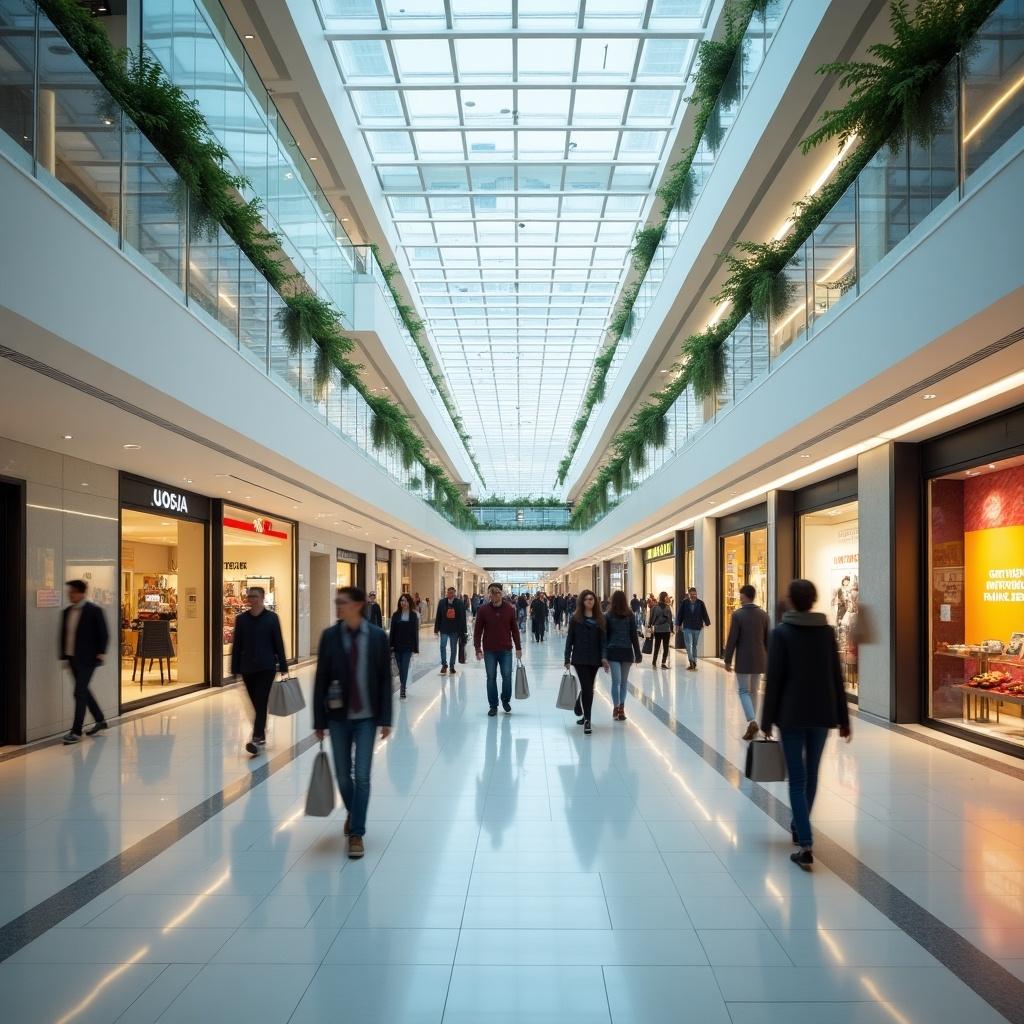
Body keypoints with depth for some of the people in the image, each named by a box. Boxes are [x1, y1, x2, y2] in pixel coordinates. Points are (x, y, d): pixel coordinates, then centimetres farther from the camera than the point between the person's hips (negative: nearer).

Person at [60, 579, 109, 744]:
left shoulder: (94, 611, -8)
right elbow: (64, 635, 14)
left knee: (80, 693, -9)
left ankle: (76, 732, -6)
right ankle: (100, 721, 29)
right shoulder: (66, 612, 10)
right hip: (72, 658, 7)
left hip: (87, 658, -7)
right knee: (83, 691, 14)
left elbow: (104, 634, -7)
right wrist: (64, 656, 11)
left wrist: (101, 653, -11)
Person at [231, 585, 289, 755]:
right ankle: (261, 736, 25)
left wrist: (283, 666, -1)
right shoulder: (241, 619, 5)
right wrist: (235, 669, 6)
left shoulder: (271, 617, -2)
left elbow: (279, 643, 0)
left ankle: (257, 739, -13)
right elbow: (237, 645, 8)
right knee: (257, 704, 11)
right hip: (247, 668, 3)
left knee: (261, 703, -9)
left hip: (266, 667, -3)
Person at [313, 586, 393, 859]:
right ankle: (352, 812, 40)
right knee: (343, 775, 11)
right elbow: (321, 680, -1)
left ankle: (357, 833, 11)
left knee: (362, 776, -2)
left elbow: (385, 679, -3)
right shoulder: (330, 636, -4)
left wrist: (385, 719, -5)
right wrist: (319, 720, -2)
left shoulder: (377, 636, -6)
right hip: (338, 717, 2)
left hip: (366, 717, -2)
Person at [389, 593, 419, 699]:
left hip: (408, 646, -2)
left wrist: (415, 647, -3)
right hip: (397, 645, 2)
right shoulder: (396, 615, 4)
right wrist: (391, 645, -1)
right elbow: (392, 630, 4)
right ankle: (403, 687, 24)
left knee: (405, 668, -8)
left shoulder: (414, 615, -1)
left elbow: (415, 631, -1)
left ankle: (402, 689, -10)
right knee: (400, 668, 10)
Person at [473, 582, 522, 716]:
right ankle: (493, 706, 17)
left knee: (507, 676, -1)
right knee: (491, 678, 6)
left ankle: (506, 700, 23)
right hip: (489, 650, 0)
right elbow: (477, 630, -2)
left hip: (506, 650, 0)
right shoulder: (483, 609, -4)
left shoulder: (509, 609, -2)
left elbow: (515, 629, 3)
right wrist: (478, 649, -8)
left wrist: (518, 647, 3)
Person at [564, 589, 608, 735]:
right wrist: (567, 659, -1)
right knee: (587, 688, -10)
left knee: (588, 689, 10)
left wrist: (604, 657, -10)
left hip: (594, 659, 3)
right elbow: (569, 639, 1)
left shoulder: (600, 619, 5)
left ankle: (584, 715, 28)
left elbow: (603, 639, 2)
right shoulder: (575, 619, 0)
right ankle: (587, 719, -7)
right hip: (580, 659, -3)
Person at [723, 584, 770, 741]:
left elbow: (732, 640, -11)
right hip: (760, 659, 4)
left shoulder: (738, 614, -12)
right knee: (753, 691, 16)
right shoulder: (763, 614, 2)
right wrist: (766, 658, 18)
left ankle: (752, 721, -16)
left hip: (743, 660, -4)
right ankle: (752, 721, 22)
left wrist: (728, 660, -3)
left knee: (744, 691, 2)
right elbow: (767, 639, 8)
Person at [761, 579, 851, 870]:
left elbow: (774, 679, -9)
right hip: (822, 713, 4)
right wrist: (843, 718, 9)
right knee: (811, 774, 19)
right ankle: (799, 827, 35)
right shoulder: (828, 631, 2)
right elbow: (837, 677, 4)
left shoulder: (781, 632, -8)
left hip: (792, 714, -4)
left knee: (797, 778, -1)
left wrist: (767, 719, -2)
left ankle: (806, 844, -11)